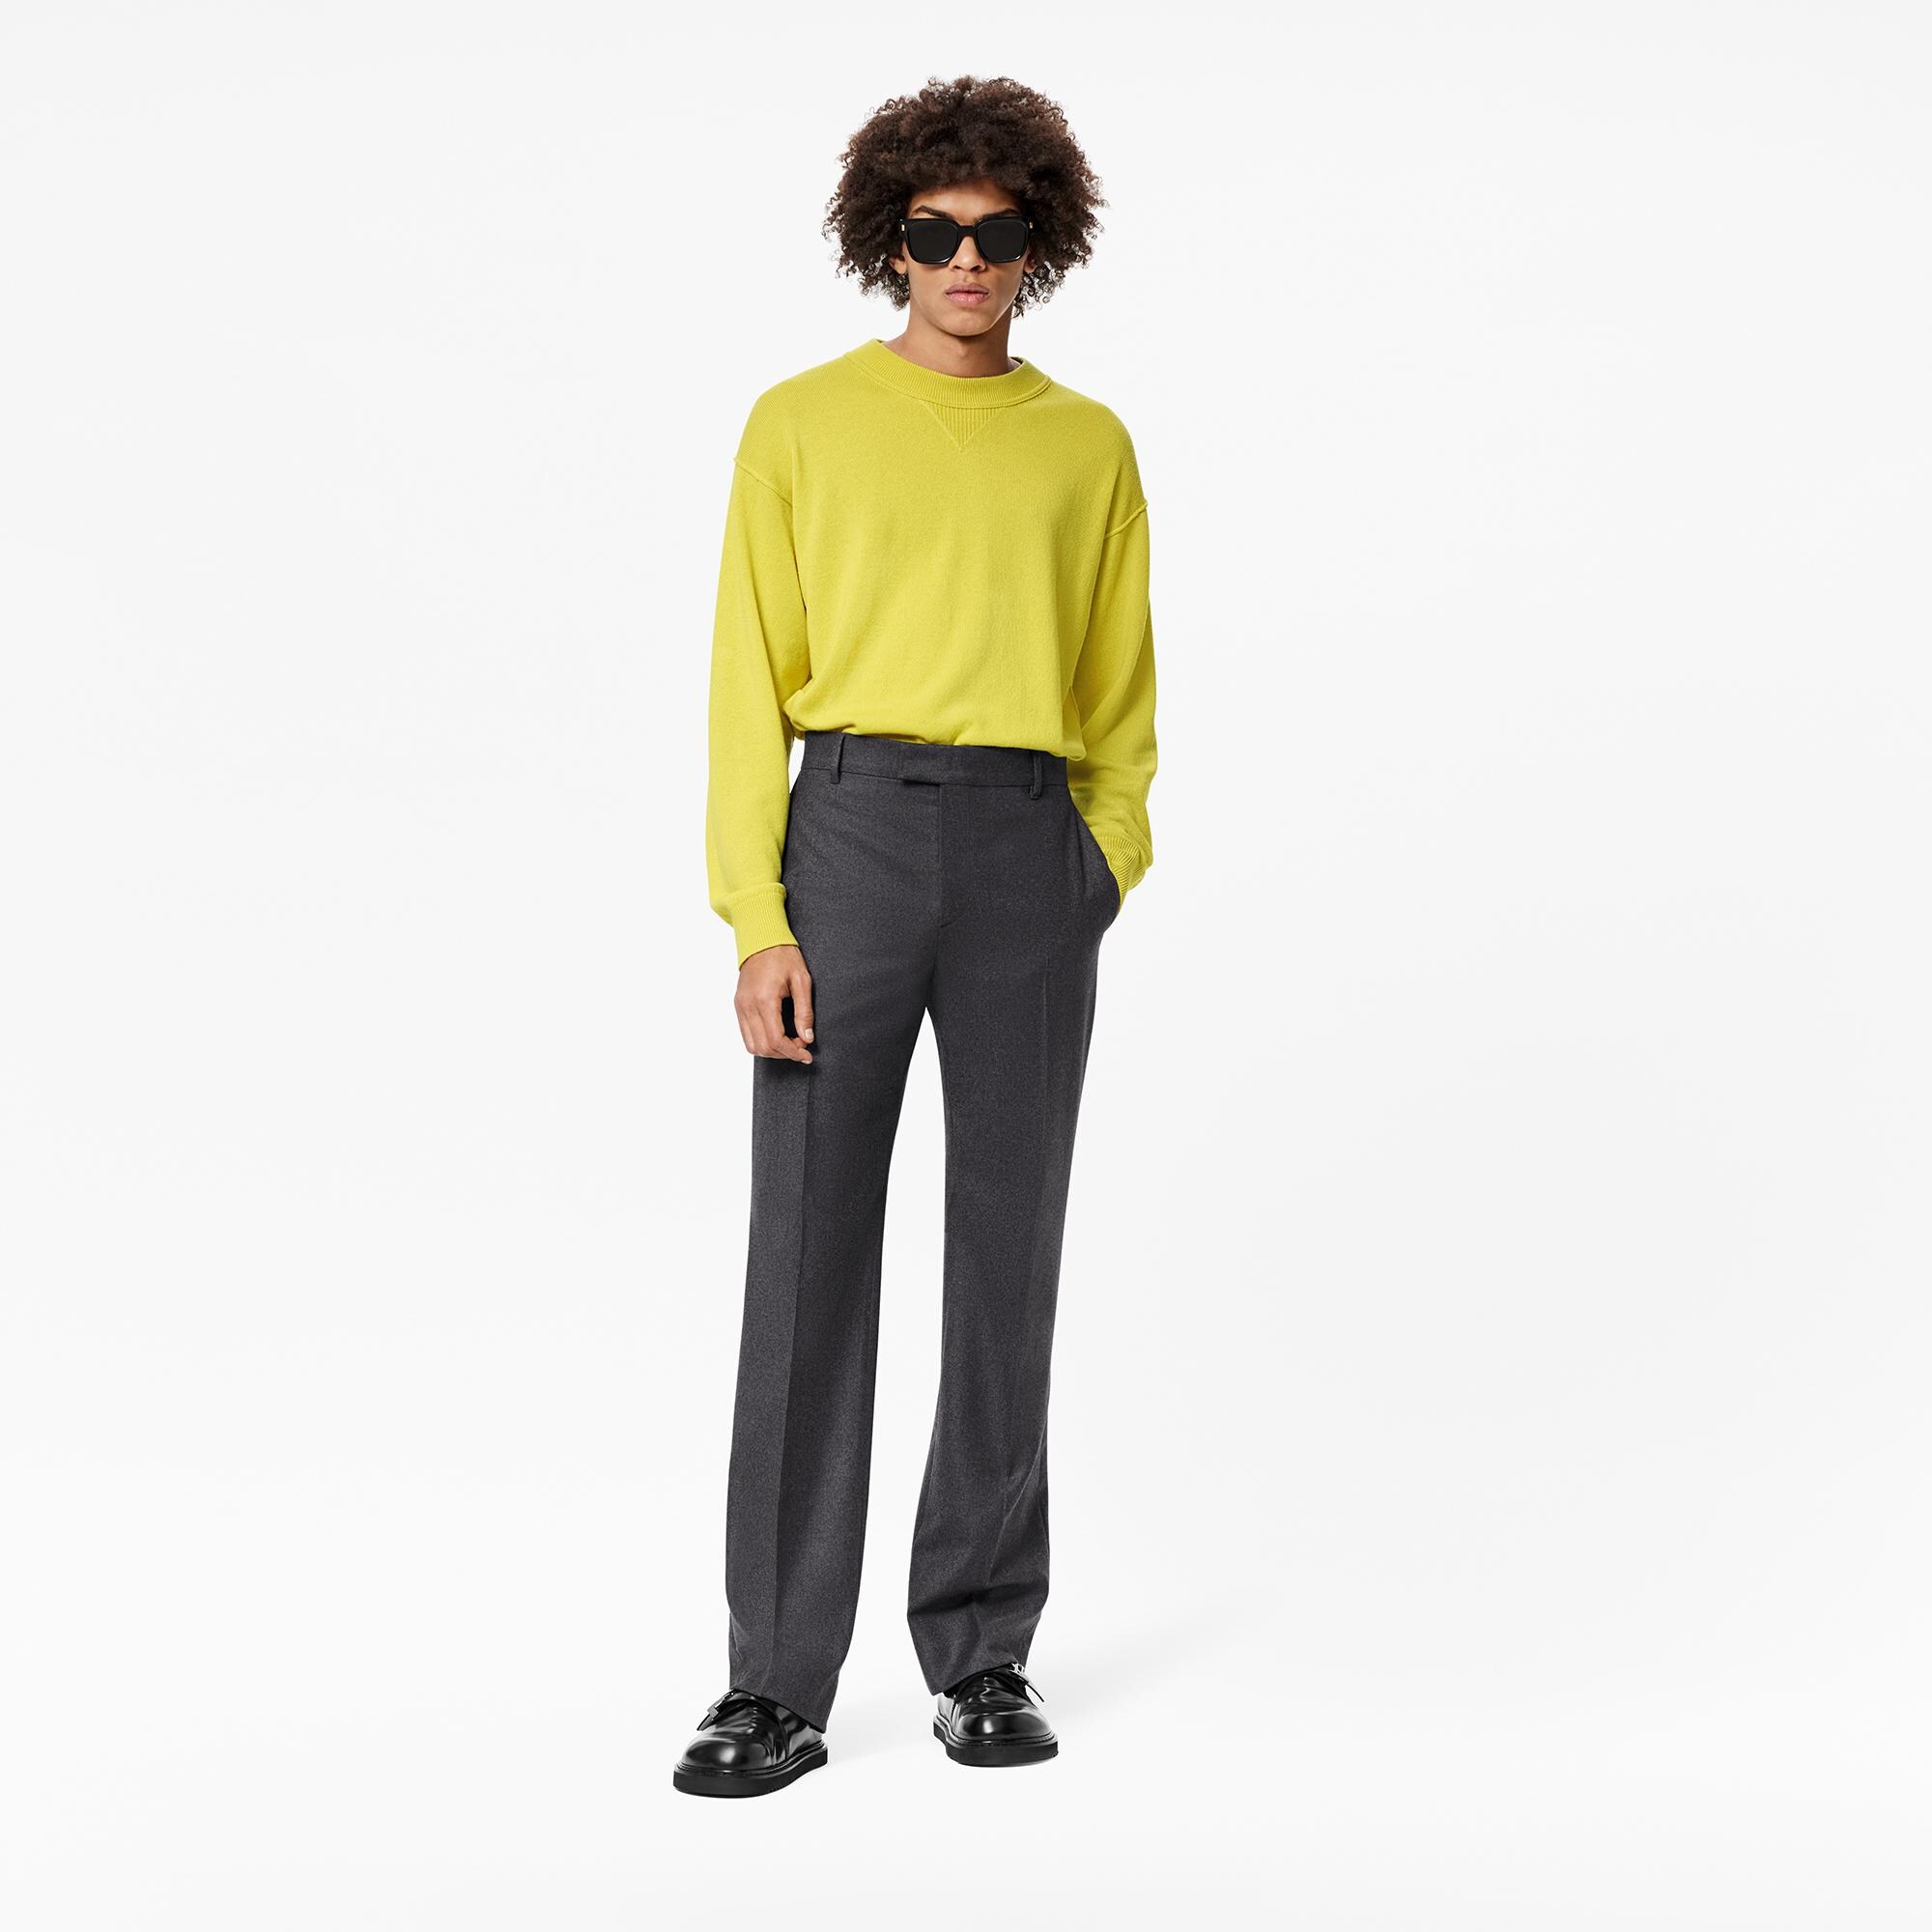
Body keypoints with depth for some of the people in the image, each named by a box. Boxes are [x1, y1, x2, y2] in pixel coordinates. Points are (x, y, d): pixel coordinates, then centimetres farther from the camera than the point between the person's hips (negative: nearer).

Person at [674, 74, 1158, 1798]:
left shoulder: (1088, 446, 13)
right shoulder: (802, 424, 6)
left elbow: (1122, 692, 16)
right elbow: (750, 683, 2)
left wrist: (1104, 873, 5)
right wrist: (757, 916, -7)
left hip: (1033, 848, 2)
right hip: (851, 829, -2)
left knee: (1008, 1257, 6)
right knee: (810, 1256, -3)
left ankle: (984, 1652, 18)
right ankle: (781, 1681, 4)